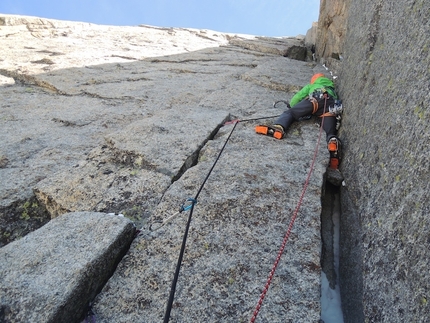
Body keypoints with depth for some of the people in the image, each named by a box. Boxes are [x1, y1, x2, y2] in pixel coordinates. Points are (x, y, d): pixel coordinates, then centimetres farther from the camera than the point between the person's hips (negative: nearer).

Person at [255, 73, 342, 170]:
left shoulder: (311, 86, 37)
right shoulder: (332, 88, 49)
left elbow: (293, 101, 28)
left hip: (316, 100, -2)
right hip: (332, 105, 3)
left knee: (290, 113, -5)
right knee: (331, 133, -7)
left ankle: (278, 128, -35)